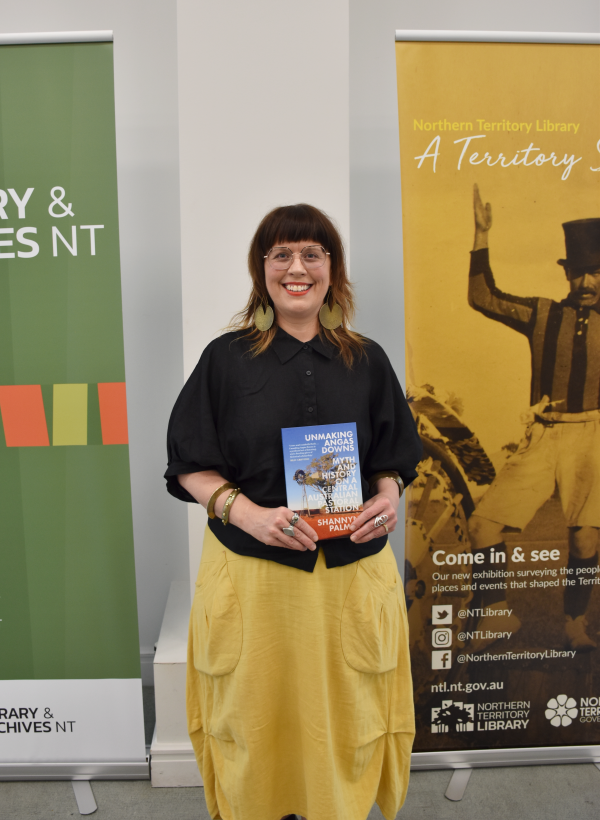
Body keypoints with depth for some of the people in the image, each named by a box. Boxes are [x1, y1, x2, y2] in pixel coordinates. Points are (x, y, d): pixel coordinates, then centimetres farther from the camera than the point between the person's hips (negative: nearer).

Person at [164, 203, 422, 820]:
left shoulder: (366, 361, 4)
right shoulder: (226, 358, -2)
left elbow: (393, 458, 11)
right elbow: (191, 467, -2)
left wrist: (388, 495, -9)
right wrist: (246, 512, -18)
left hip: (350, 570, 2)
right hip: (251, 570, -1)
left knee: (346, 712, 14)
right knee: (257, 714, 13)